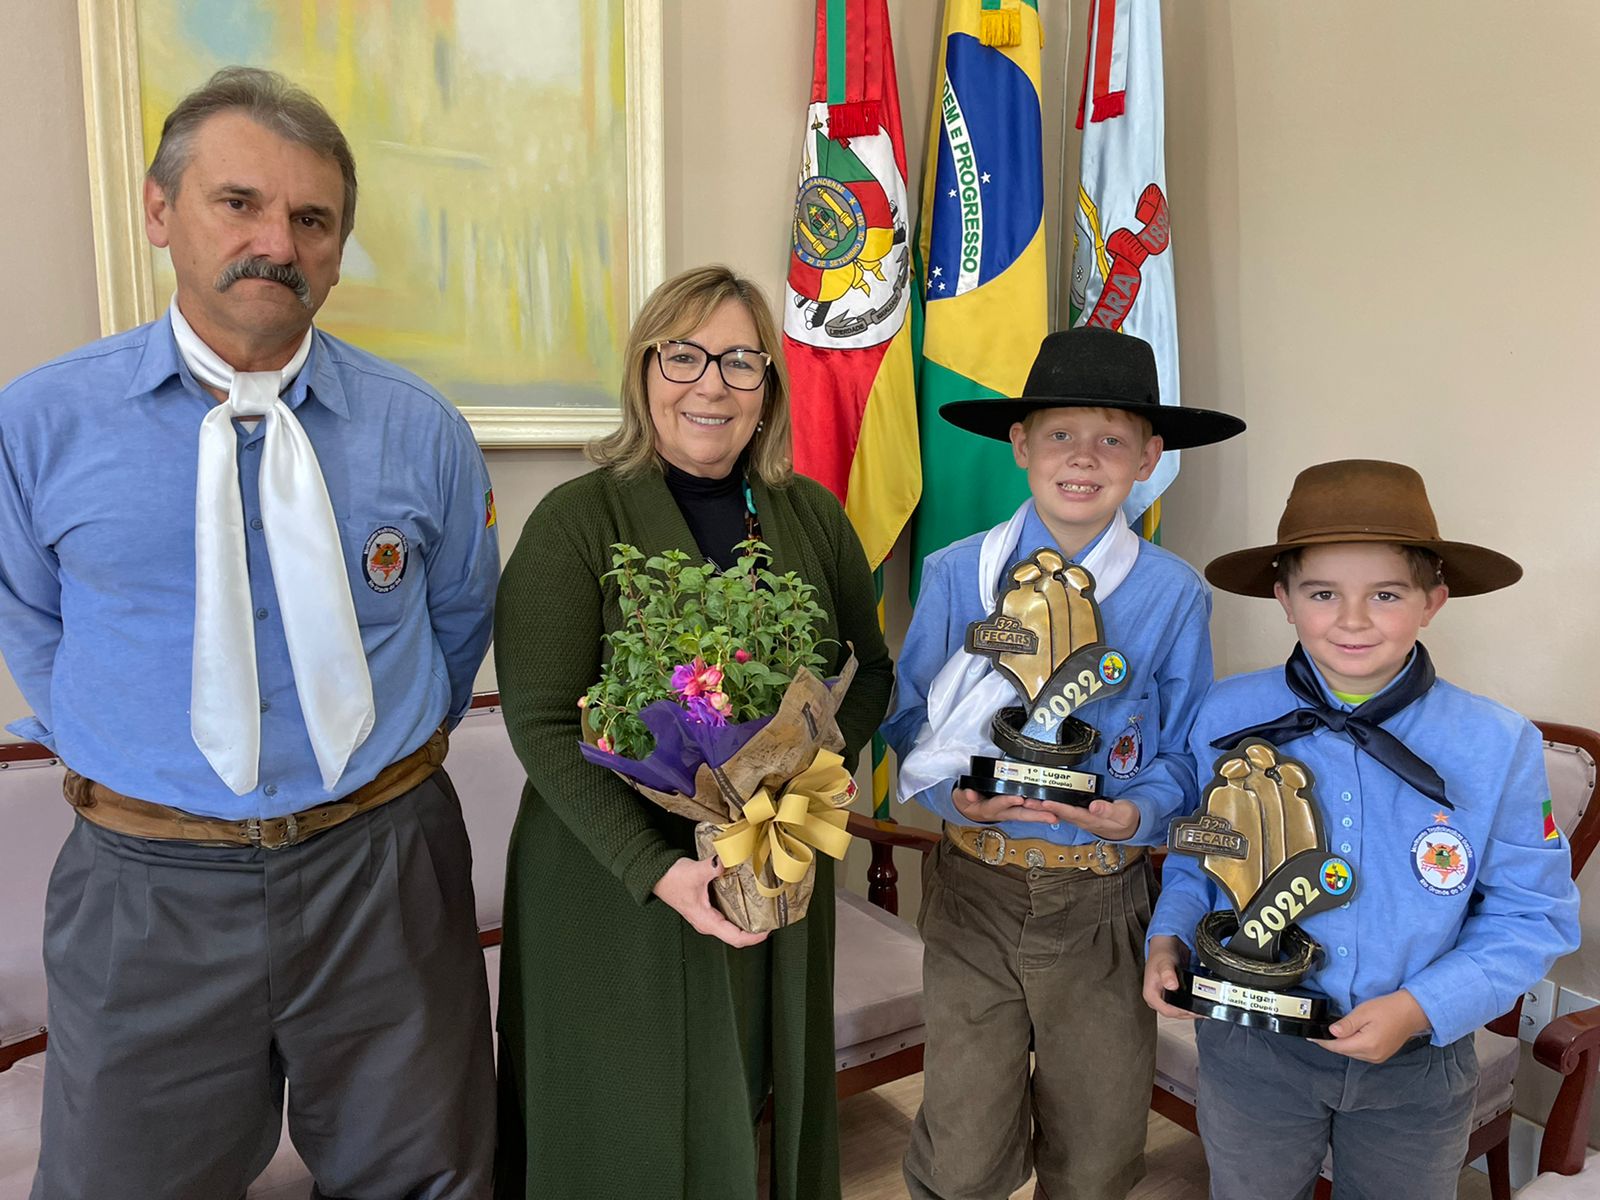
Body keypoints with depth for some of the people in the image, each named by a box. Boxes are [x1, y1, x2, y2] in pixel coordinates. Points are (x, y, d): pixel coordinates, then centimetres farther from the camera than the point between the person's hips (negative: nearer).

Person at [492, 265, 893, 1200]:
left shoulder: (814, 517, 2)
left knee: (754, 1110, 18)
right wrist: (658, 869, -22)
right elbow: (543, 726, -14)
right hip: (614, 878, -3)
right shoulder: (578, 521, -10)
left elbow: (871, 669, 11)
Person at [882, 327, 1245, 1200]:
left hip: (1106, 898, 1)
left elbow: (1186, 754, 2)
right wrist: (954, 792, -17)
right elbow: (910, 722, 2)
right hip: (975, 887, 0)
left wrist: (1140, 810, -18)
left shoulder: (1174, 595, -4)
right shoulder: (958, 575, -4)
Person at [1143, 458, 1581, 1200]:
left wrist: (1420, 1009, -19)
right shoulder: (1227, 717, -12)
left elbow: (1533, 917, -7)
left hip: (1418, 1068, 0)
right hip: (1251, 1049, 0)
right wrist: (1169, 938, -14)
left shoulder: (1498, 746, -14)